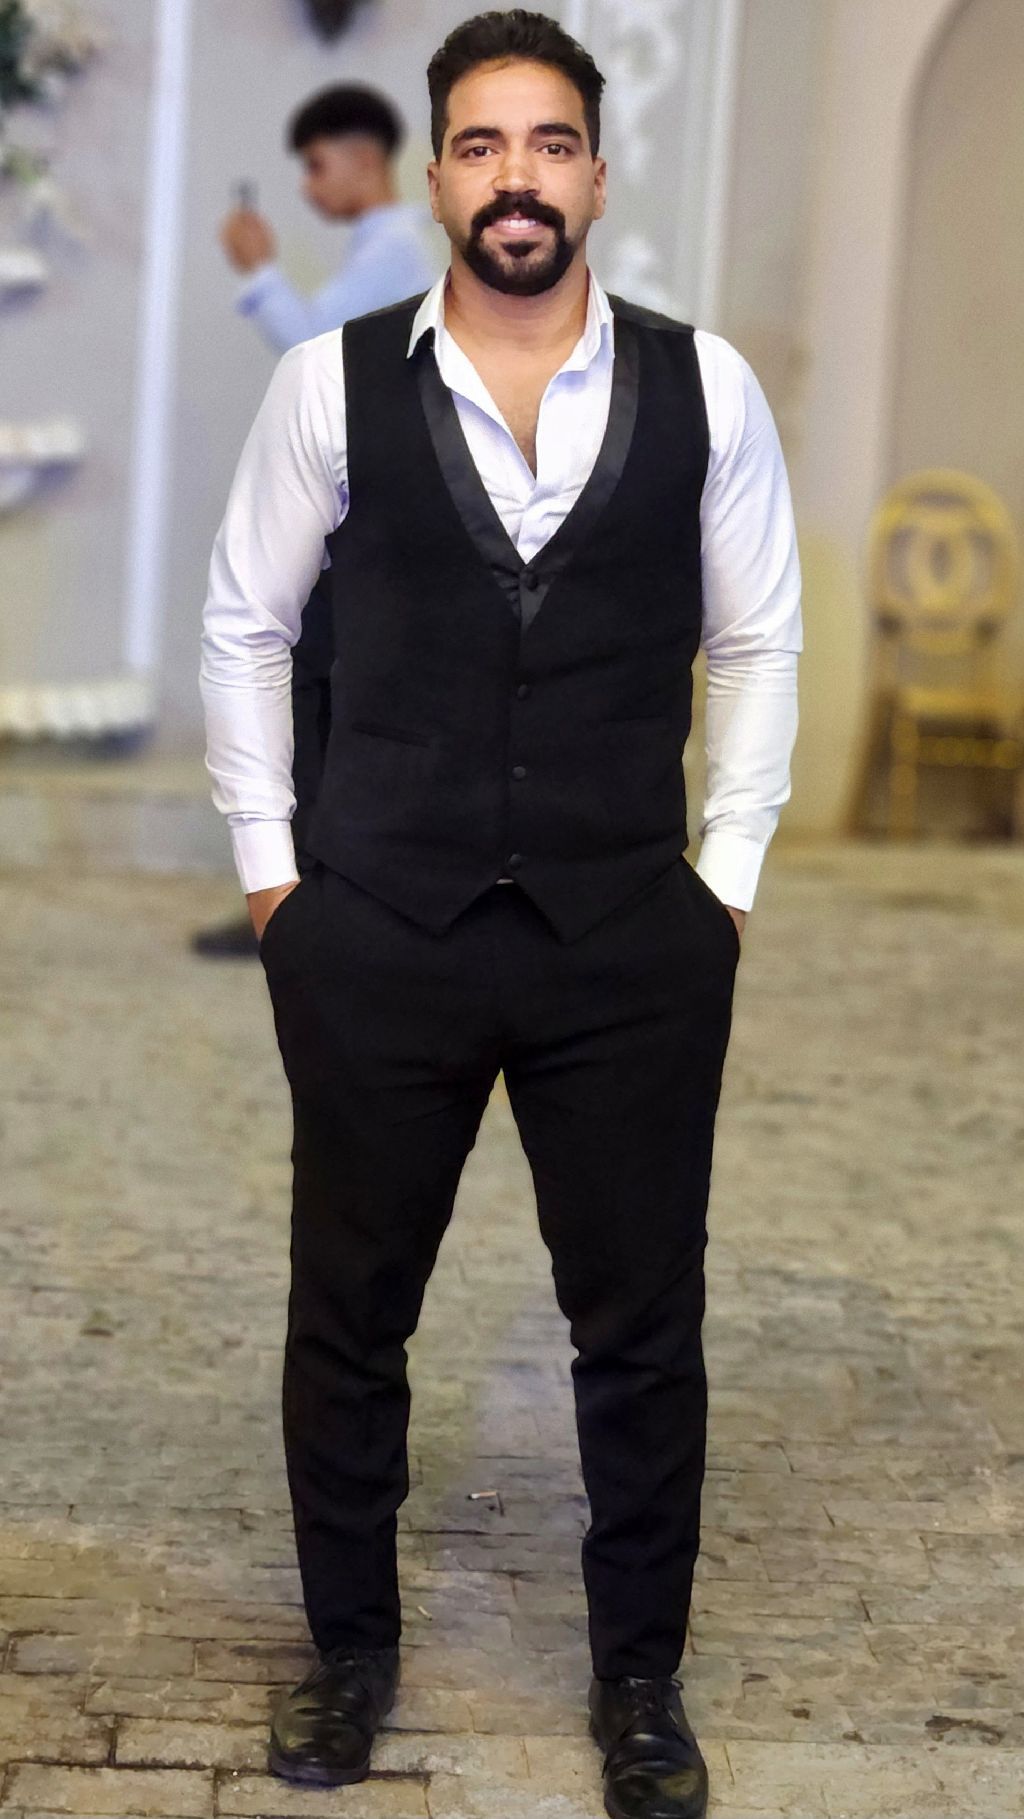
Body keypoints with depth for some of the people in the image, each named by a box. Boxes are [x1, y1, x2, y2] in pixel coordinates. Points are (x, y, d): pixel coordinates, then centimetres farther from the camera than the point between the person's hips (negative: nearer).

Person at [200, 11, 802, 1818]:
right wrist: (265, 861, 5)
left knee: (642, 1322, 10)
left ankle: (640, 1674, 31)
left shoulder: (703, 386, -2)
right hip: (376, 935, 0)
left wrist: (726, 874, 5)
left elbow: (757, 639, 8)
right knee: (346, 1311, 13)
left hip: (631, 941, 0)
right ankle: (350, 1647, 36)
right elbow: (244, 618, 7)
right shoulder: (331, 384, -3)